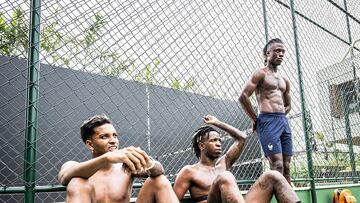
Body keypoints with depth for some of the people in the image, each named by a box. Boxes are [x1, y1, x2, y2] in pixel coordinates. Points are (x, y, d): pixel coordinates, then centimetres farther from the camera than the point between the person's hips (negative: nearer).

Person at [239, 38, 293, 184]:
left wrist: (281, 117, 14)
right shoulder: (261, 74, 0)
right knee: (277, 165, -14)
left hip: (284, 121, 7)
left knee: (286, 167, 4)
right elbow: (243, 97, -11)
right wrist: (255, 120, -7)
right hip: (268, 121, -7)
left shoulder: (284, 80, 21)